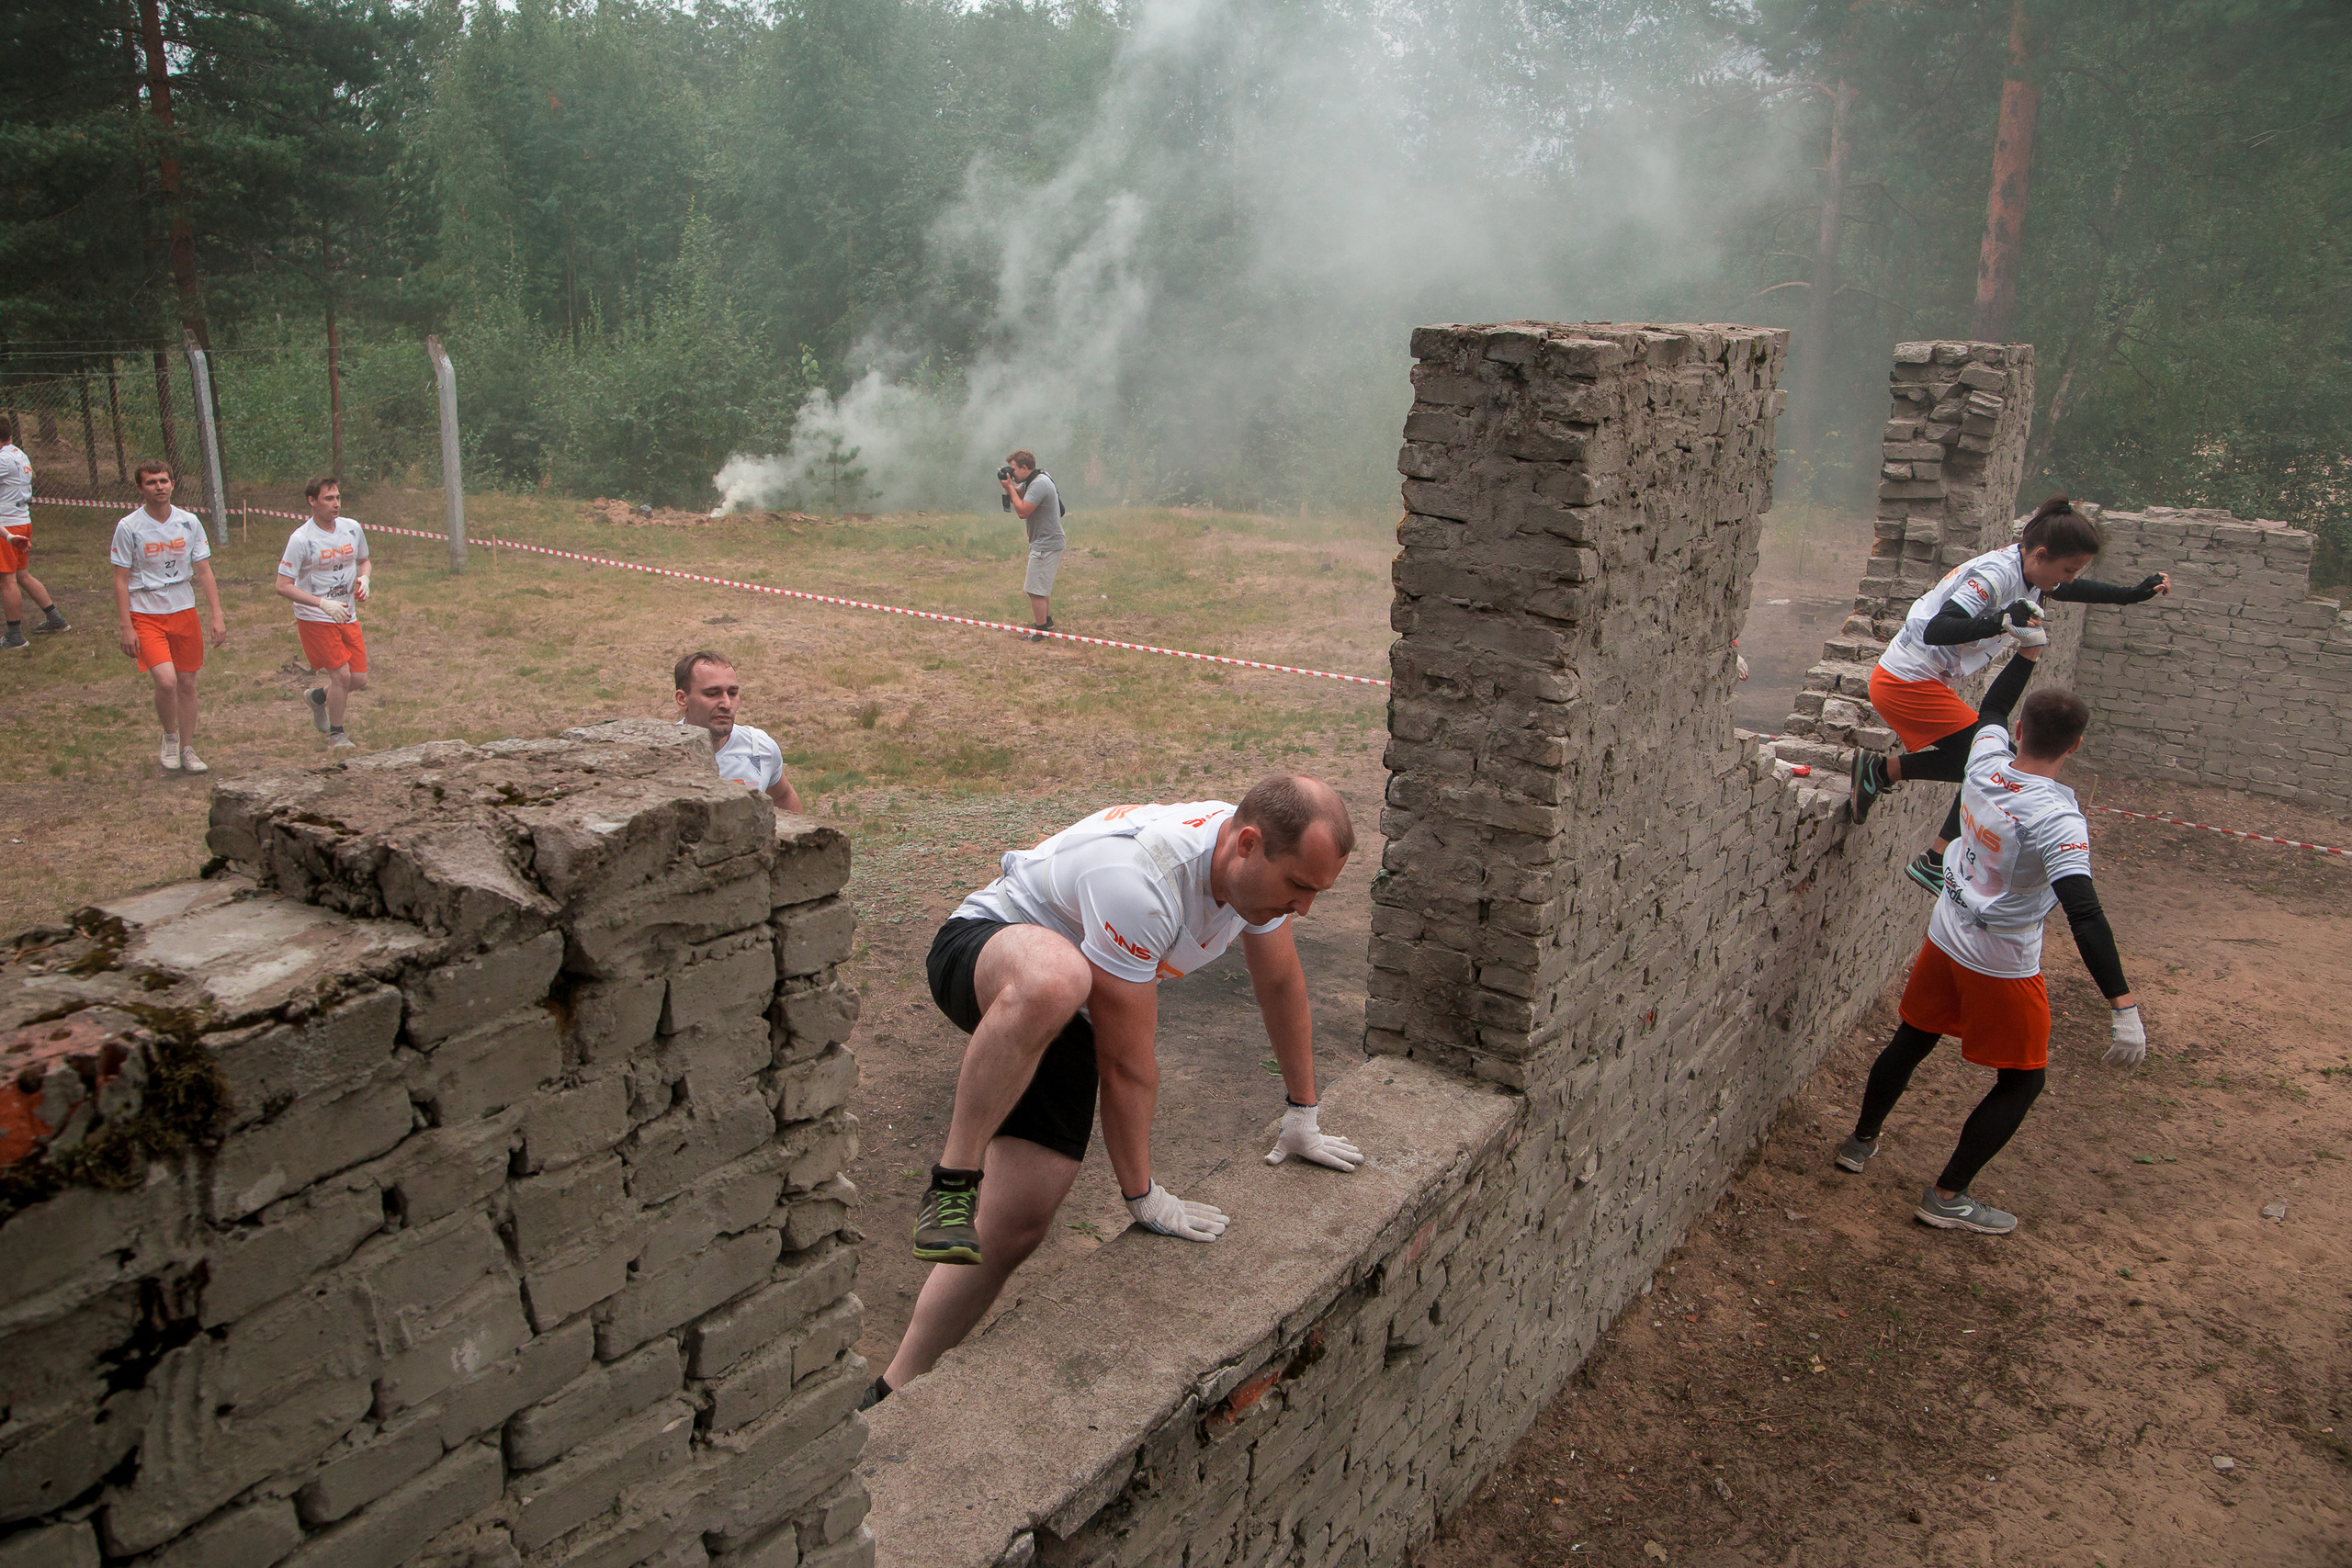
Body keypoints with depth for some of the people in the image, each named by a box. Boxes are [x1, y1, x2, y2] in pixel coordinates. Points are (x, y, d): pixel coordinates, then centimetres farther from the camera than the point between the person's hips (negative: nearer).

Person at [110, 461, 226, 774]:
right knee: (166, 680, -19)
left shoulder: (189, 522, 2)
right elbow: (121, 580, -4)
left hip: (184, 612, 4)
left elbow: (204, 571, 6)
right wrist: (125, 627, -9)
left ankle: (187, 750, 21)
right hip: (146, 616, -3)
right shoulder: (128, 527, -8)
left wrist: (217, 616, -1)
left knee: (187, 683, 7)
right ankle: (170, 736, 7)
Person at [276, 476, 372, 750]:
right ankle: (335, 735, 9)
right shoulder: (300, 539, -14)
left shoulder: (352, 529, 2)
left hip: (347, 616, 5)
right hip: (314, 619, -5)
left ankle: (318, 696, 35)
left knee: (359, 680, 3)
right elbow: (283, 587, -15)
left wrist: (364, 579, -3)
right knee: (341, 675, -12)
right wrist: (323, 603, -26)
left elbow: (363, 561, 20)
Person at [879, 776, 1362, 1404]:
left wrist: (1302, 1120, 15)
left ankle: (894, 1393, 8)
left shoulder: (1265, 861, -10)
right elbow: (1126, 1064, -29)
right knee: (1053, 977, -45)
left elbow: (1282, 985, 8)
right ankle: (952, 1184, -27)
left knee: (1017, 1225, -5)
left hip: (1066, 1018, 7)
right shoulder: (1137, 881, -36)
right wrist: (1143, 1197, -20)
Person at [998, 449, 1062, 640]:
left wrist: (1010, 486, -16)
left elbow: (1023, 511, -24)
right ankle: (1047, 621, 40)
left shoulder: (1039, 484, -22)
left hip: (1046, 545, -11)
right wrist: (1008, 485, -2)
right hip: (1046, 542, 11)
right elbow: (1016, 495, 19)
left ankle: (1040, 631, 0)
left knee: (1035, 589, -7)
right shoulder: (1033, 480, 10)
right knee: (1043, 585, 25)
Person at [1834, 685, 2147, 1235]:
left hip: (1946, 937, 7)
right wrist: (2122, 1007, -38)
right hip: (2003, 964, -7)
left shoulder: (1984, 762, -12)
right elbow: (2085, 917, -37)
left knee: (1912, 1040, 26)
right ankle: (1948, 1196, 16)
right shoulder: (2056, 818, -30)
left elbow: (1992, 714, 15)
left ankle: (1862, 1139, 44)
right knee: (2022, 1080, 12)